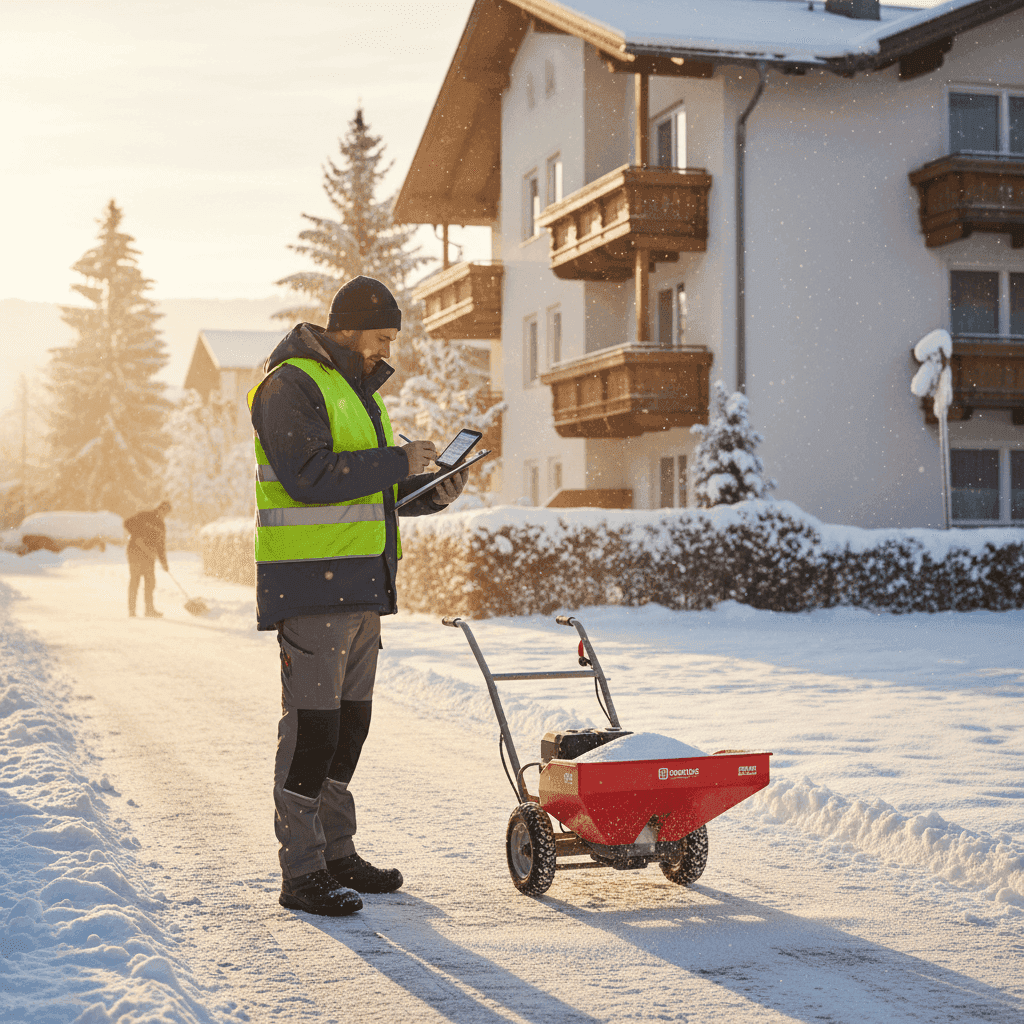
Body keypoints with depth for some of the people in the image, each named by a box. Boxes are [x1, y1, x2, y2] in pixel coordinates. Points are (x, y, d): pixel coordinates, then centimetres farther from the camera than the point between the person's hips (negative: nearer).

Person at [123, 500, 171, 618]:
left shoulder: (161, 527, 17)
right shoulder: (143, 517, 0)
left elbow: (161, 546, 20)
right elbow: (128, 523, -9)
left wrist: (164, 563, 15)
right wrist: (137, 537, -17)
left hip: (149, 556, 6)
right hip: (136, 552, -6)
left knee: (150, 582, 3)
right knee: (134, 580, -4)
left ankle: (149, 609, 10)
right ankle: (132, 610, -1)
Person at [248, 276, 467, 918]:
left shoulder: (359, 392, 22)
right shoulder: (292, 386, -9)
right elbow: (310, 477, -22)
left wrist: (431, 493, 7)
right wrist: (400, 462, -16)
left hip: (361, 589, 10)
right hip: (311, 587, -10)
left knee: (350, 724, 13)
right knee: (311, 727, -8)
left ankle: (337, 853, 22)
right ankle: (301, 872, -3)